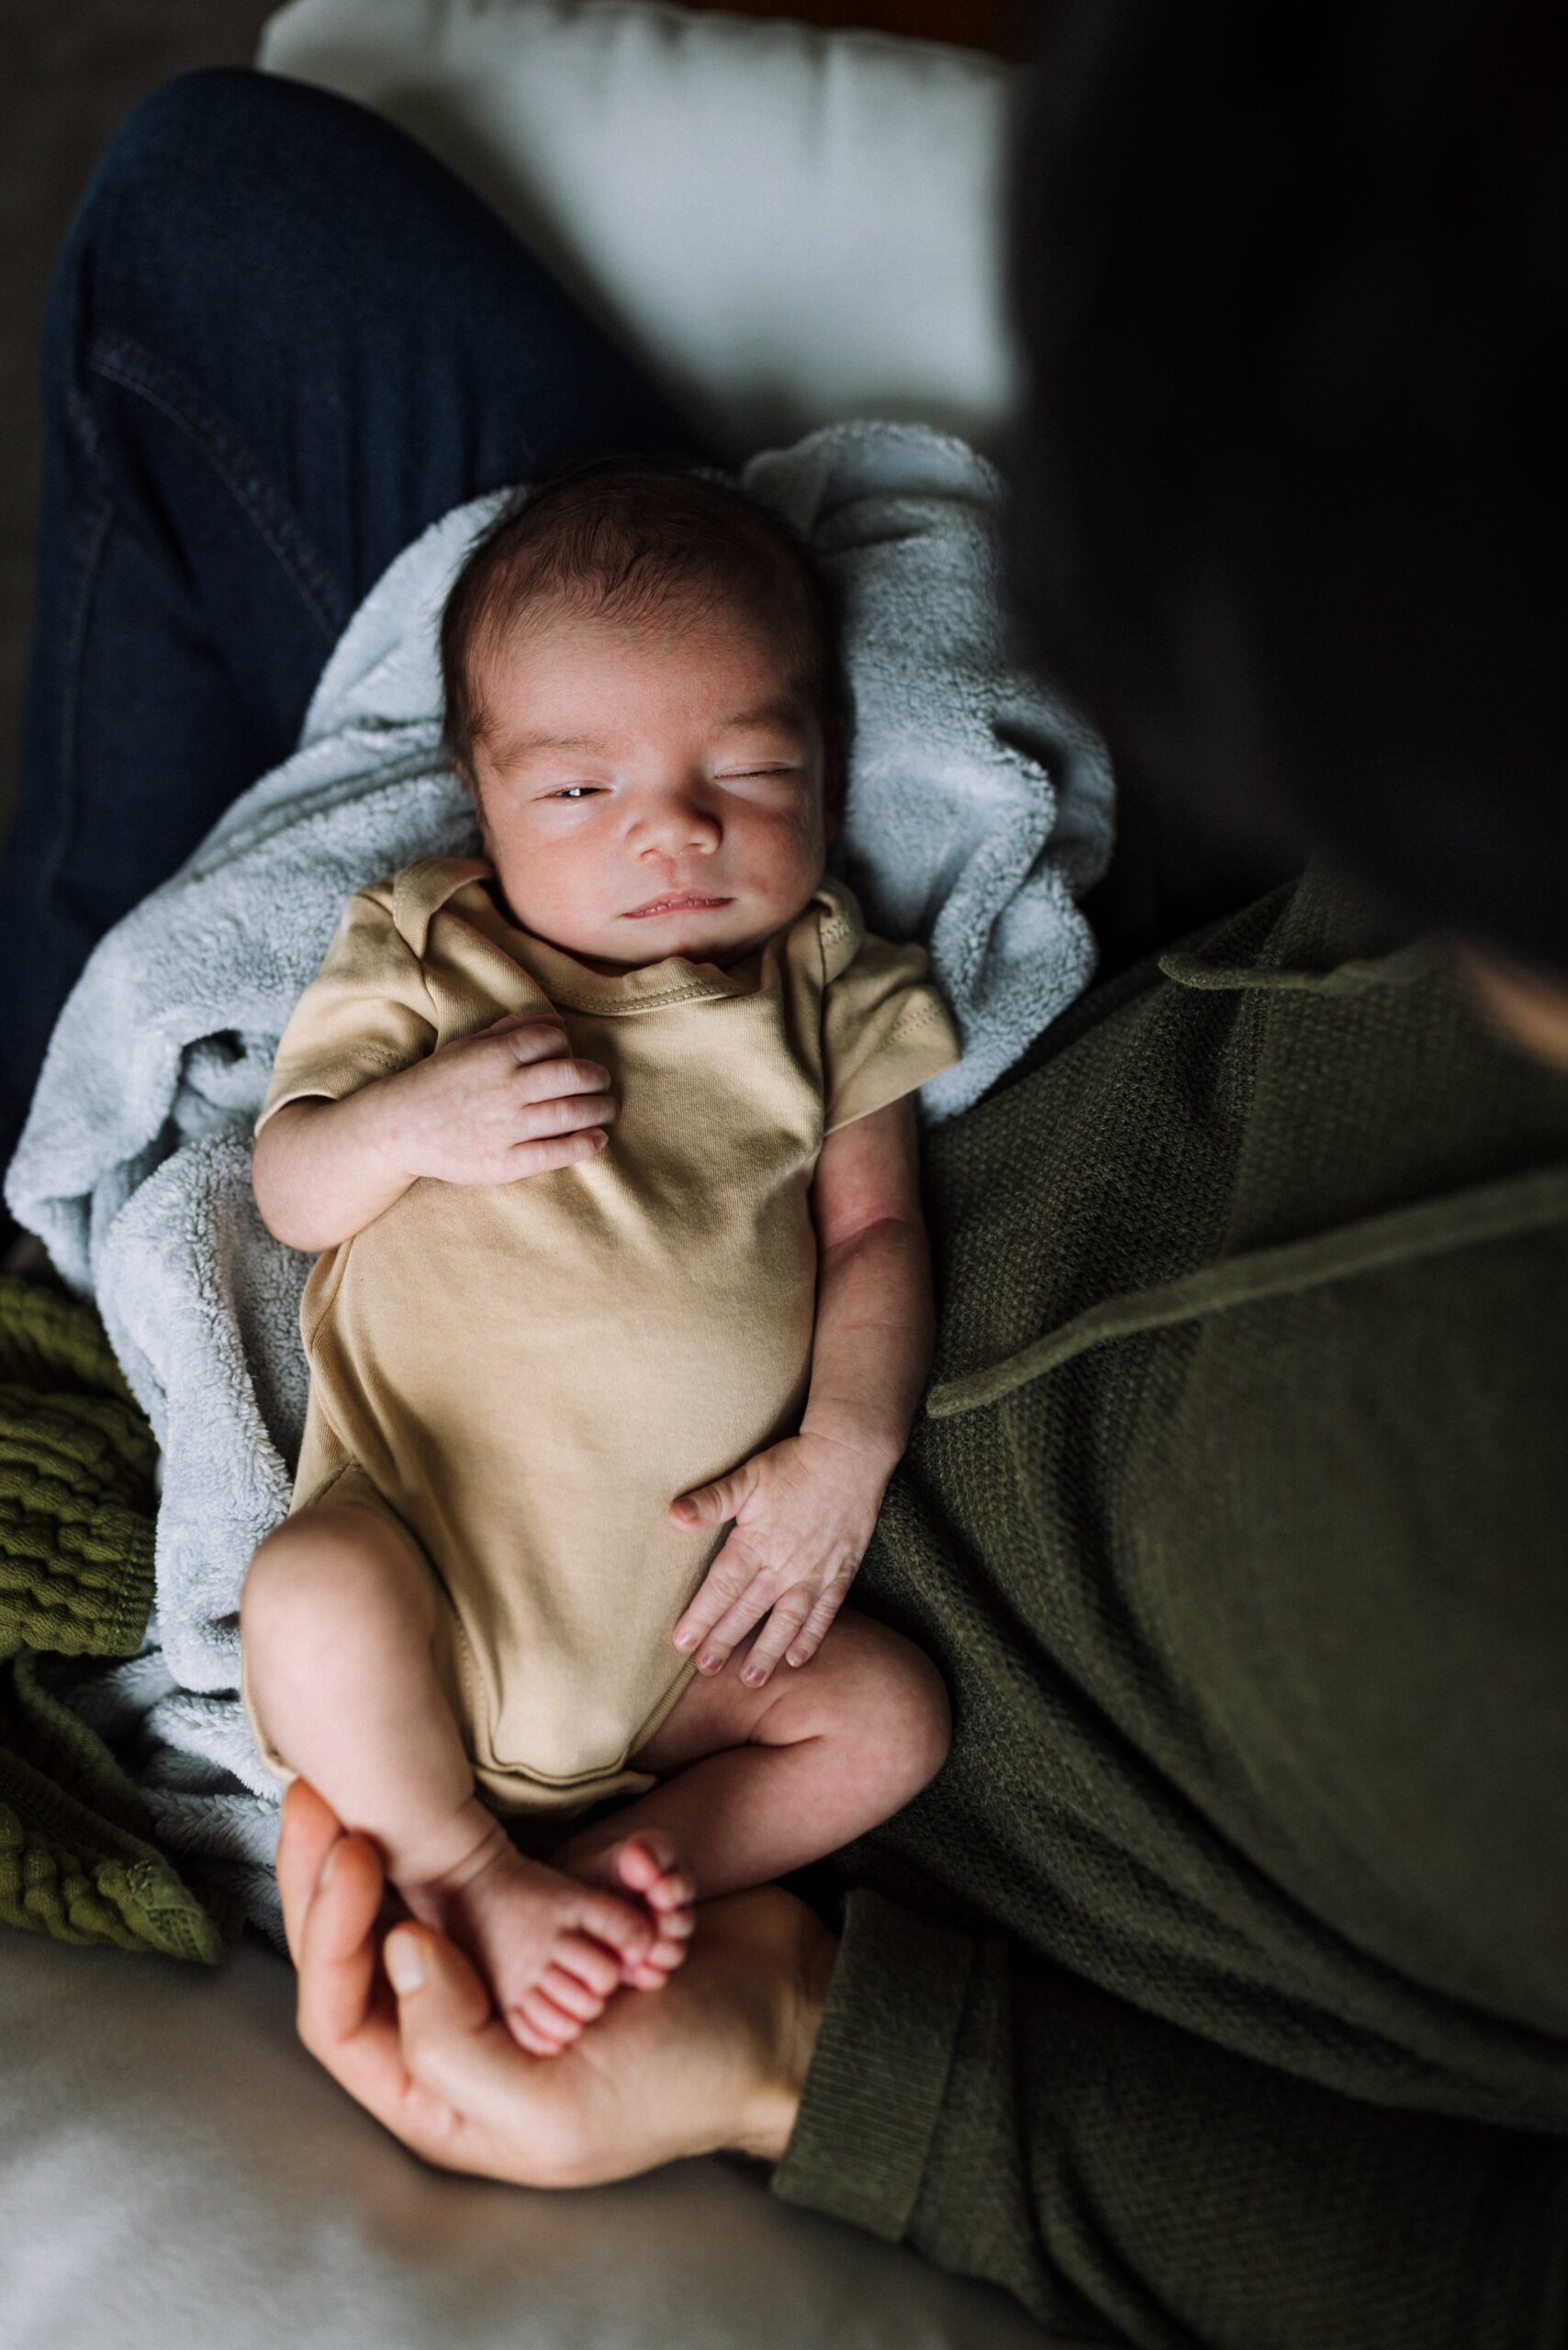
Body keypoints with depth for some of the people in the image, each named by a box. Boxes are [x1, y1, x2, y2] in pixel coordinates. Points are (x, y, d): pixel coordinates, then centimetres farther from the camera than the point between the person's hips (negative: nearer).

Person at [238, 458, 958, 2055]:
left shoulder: (825, 985, 6)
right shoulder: (423, 951, 4)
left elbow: (877, 1227, 4)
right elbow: (288, 1192, 4)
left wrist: (845, 1449, -12)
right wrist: (409, 1121, -19)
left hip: (684, 1592, 2)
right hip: (421, 1543, -2)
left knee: (887, 1718, -11)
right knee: (312, 1601, -31)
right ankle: (456, 1858, -5)